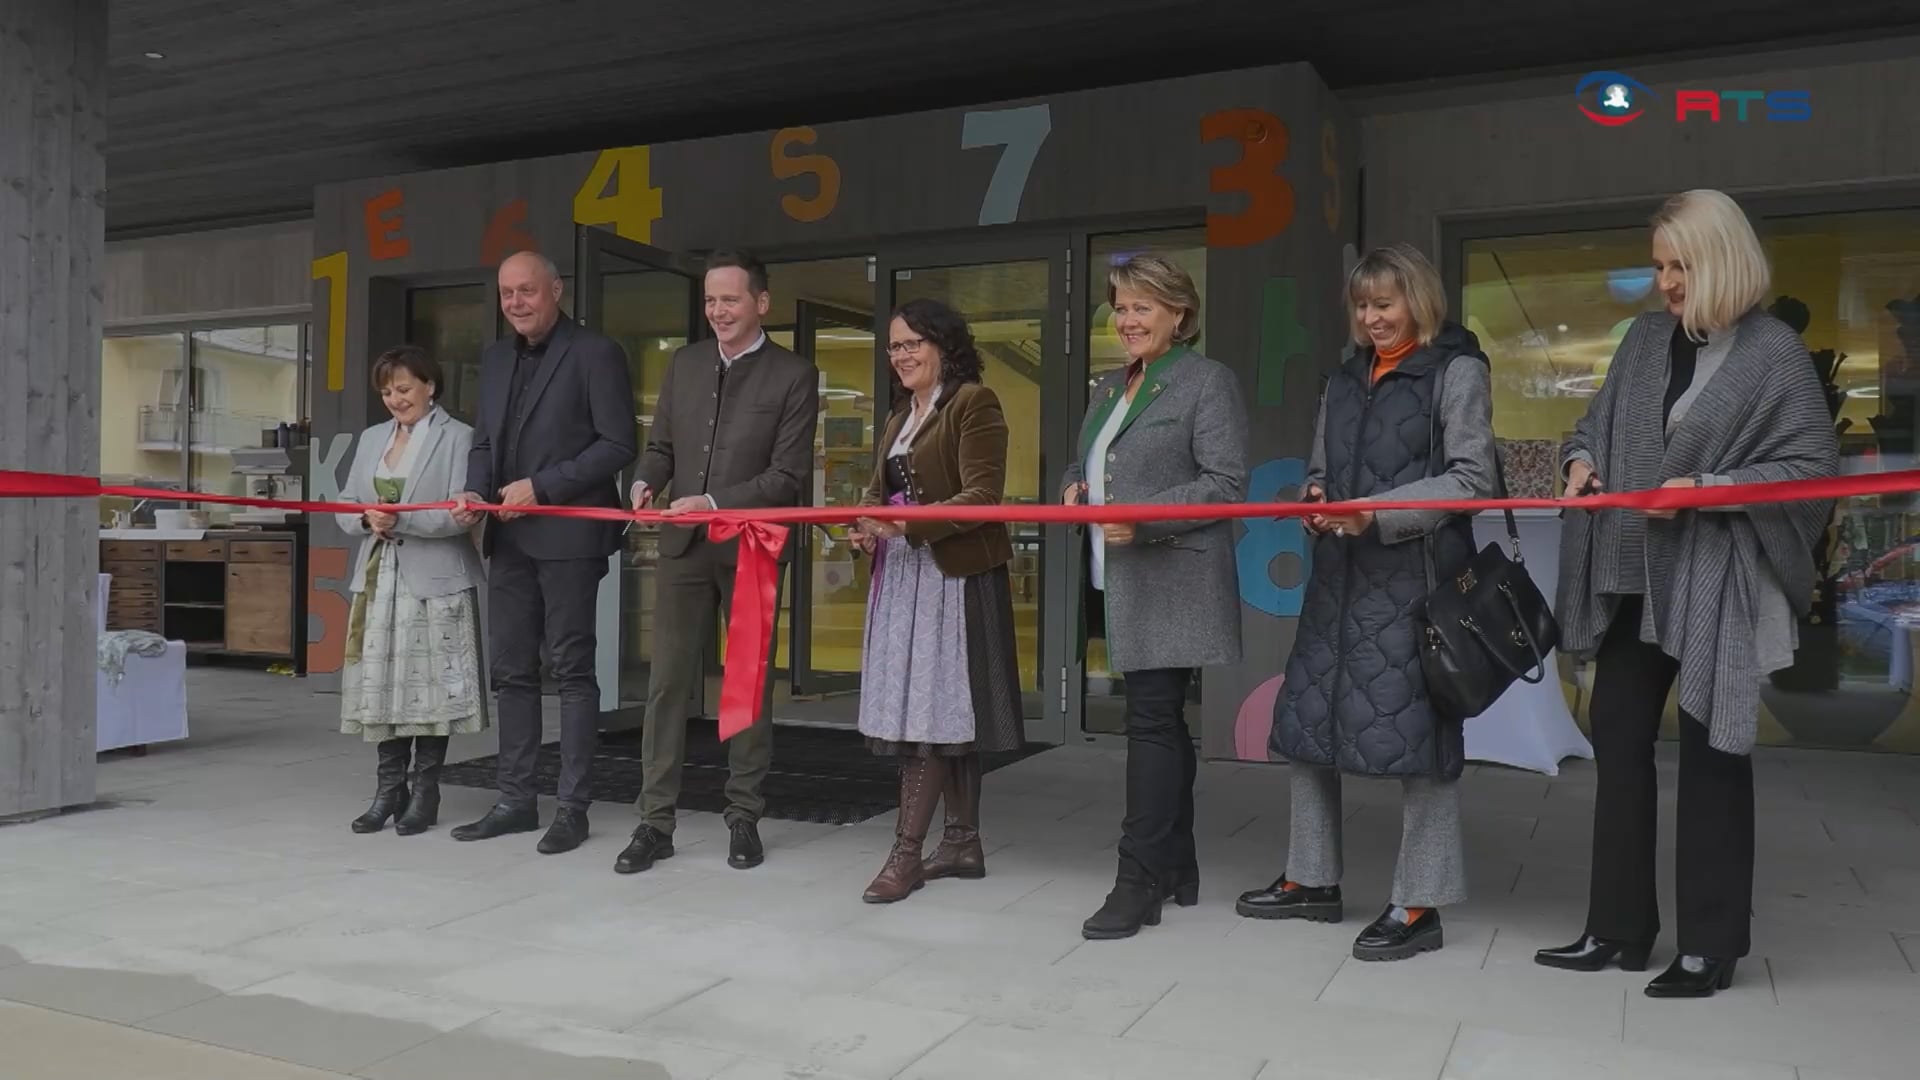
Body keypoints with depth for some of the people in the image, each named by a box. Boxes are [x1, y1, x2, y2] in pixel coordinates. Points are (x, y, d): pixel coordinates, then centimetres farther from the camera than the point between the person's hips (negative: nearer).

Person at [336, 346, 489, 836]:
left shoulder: (457, 437, -2)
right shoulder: (372, 439, 17)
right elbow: (345, 505, 14)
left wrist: (401, 519, -19)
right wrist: (366, 519, -7)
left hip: (434, 583, -5)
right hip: (379, 579, 5)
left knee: (428, 686, -2)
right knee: (382, 685, 5)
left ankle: (425, 793, 9)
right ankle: (389, 790, 15)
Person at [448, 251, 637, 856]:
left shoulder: (595, 354, -5)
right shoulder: (495, 358, 17)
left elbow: (618, 444, -10)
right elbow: (485, 441, 21)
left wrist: (542, 486, -14)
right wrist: (476, 491, 1)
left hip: (567, 534, -7)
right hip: (509, 536, 7)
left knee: (571, 669, -1)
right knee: (512, 670, 10)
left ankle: (573, 806, 6)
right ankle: (515, 800, 19)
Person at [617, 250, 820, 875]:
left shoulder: (794, 376, -5)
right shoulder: (684, 363, 10)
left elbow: (787, 475, -10)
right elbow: (662, 444, 13)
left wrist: (713, 502, -20)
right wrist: (646, 483, -9)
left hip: (751, 548, -3)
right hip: (684, 545, 3)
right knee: (668, 682, 2)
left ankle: (744, 817, 19)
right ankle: (656, 821, 9)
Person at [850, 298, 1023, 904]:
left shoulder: (974, 403, -7)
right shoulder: (900, 415, 20)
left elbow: (983, 496, -16)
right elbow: (880, 488, 17)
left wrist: (911, 523, -25)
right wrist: (867, 524, -4)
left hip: (952, 575, -8)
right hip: (901, 574, 8)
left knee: (928, 709, -8)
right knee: (947, 713, 11)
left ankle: (907, 852, -3)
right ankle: (963, 842, 18)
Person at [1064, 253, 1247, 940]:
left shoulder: (1209, 381, -5)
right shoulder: (1108, 388, 18)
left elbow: (1226, 483, -12)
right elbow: (1082, 464, 26)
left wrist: (1143, 518, -21)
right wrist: (1074, 489, 2)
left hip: (1173, 580, -8)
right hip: (1122, 580, 8)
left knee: (1152, 719, -9)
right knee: (1159, 720, 12)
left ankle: (1140, 881, -4)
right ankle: (1176, 870, 22)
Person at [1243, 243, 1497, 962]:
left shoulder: (1457, 371, -2)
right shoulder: (1347, 376, 18)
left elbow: (1472, 478, -9)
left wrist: (1380, 513, -18)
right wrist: (1316, 501, -1)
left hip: (1415, 576, -7)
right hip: (1340, 573, 7)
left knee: (1410, 728, -4)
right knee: (1305, 717, 10)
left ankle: (1419, 904, 8)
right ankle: (1313, 880, 24)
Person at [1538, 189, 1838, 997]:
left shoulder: (1773, 351, -7)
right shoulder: (1645, 338, 10)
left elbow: (1814, 466, -9)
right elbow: (1598, 419, 20)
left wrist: (1706, 489, -18)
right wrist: (1584, 457, -1)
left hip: (1716, 589, -6)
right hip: (1634, 582, 6)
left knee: (1711, 756, 3)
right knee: (1618, 745, 9)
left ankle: (1711, 944, 16)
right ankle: (1618, 928, 21)